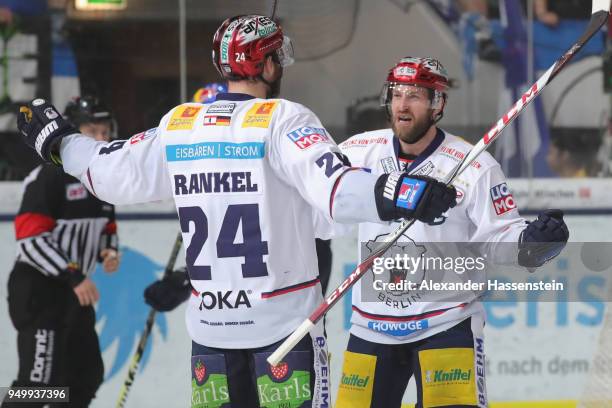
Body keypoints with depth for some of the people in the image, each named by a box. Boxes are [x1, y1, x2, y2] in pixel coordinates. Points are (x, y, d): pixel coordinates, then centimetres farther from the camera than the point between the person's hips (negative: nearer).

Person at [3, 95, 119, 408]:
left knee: (85, 374, 15)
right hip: (37, 289, -9)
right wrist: (73, 276, -24)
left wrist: (109, 251, 1)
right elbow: (30, 237, -22)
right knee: (39, 380, -16)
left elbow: (106, 229, 25)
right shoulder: (49, 177, -17)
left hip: (74, 292, 9)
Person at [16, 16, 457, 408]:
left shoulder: (178, 124, 5)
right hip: (284, 320, -5)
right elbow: (330, 185, -26)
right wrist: (398, 195, -35)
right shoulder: (282, 119, -11)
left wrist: (55, 139, 33)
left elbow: (112, 173, 16)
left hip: (210, 324, 5)